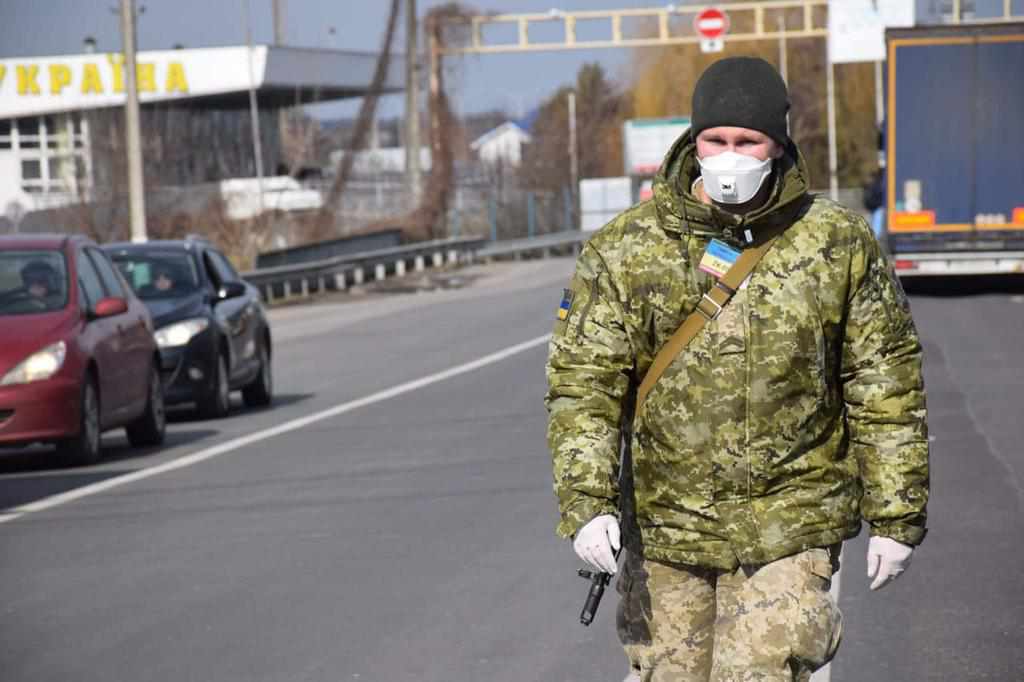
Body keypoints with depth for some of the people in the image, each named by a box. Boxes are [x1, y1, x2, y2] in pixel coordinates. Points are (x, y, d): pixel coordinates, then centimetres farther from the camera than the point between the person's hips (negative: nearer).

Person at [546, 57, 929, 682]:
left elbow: (886, 386, 4)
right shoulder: (625, 250, -3)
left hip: (791, 530, -2)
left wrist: (896, 517, 3)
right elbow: (583, 383, -6)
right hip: (664, 532, 2)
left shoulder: (840, 246, -1)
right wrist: (586, 502, -18)